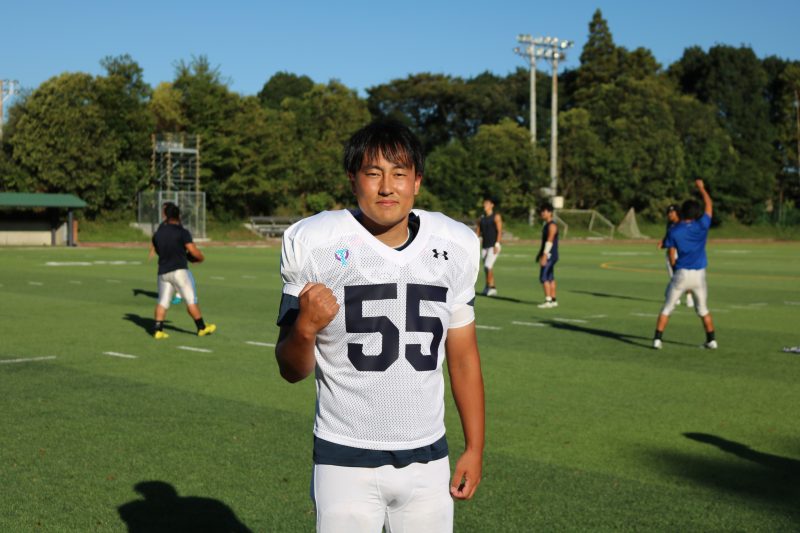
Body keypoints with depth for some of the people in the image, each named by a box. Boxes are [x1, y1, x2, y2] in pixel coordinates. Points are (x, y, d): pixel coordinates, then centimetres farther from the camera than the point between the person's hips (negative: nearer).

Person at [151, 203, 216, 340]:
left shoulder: (157, 234, 10)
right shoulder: (182, 232, -7)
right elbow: (194, 252, -12)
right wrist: (201, 257, 10)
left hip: (163, 272, 5)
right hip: (179, 270, -5)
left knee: (163, 301, 6)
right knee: (191, 299, 4)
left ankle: (158, 329, -5)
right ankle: (202, 327, 11)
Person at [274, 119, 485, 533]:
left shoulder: (455, 247, 2)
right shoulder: (314, 245, -8)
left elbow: (463, 356, 11)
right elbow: (292, 371, -2)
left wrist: (475, 447, 10)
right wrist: (304, 327, -23)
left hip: (427, 459, 3)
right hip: (346, 461, -3)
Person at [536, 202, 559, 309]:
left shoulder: (552, 225, -14)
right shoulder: (546, 225, 17)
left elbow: (549, 241, -22)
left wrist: (544, 255, -26)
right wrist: (540, 253, 25)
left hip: (550, 255, -10)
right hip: (548, 255, 10)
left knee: (544, 277, -12)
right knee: (550, 278, 12)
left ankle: (548, 301, -12)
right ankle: (553, 300, 16)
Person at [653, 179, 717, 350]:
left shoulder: (674, 231, -4)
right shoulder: (702, 226, -2)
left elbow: (672, 257, -3)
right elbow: (709, 205, 14)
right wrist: (701, 187, 23)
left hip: (681, 273, -2)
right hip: (699, 274, 2)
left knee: (667, 308, 5)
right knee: (703, 310, 17)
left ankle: (658, 339, -3)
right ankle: (711, 340, 18)